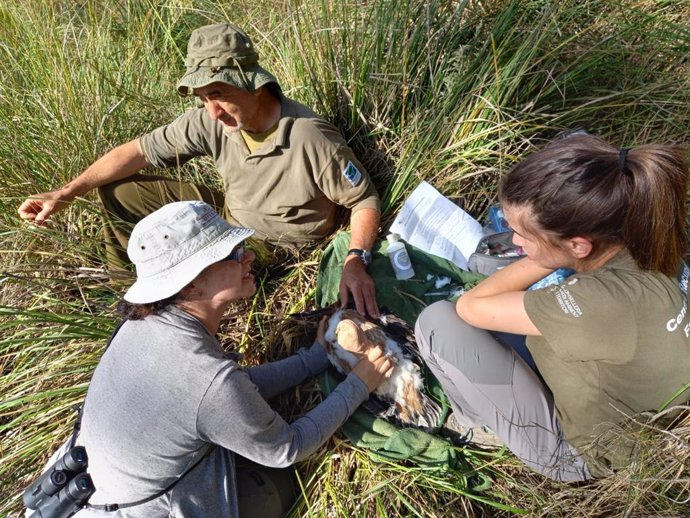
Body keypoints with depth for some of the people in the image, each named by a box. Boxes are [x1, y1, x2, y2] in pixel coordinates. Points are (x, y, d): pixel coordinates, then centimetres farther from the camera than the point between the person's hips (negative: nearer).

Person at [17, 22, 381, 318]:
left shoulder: (311, 140, -30)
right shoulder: (210, 121, -14)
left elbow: (365, 200, -19)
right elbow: (141, 150, -5)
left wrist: (356, 260, -36)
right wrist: (66, 193, -10)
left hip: (281, 250, -5)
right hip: (229, 216, 6)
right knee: (118, 190, 1)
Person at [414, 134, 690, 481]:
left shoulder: (606, 302, -42)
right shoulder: (642, 236, -19)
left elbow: (469, 306, -29)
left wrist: (544, 260, -25)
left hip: (578, 455, -7)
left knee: (437, 321, -18)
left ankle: (482, 426, 11)